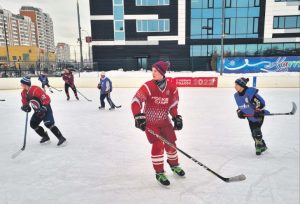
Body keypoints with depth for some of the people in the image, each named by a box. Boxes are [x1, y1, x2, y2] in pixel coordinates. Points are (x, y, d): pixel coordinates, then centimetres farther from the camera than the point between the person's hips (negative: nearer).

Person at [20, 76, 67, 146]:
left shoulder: (35, 90, -24)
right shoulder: (24, 93, 4)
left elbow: (46, 99, -25)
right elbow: (25, 102, 17)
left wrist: (43, 109, -29)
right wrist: (25, 106, -4)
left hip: (45, 108, -9)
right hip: (38, 110, 9)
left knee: (49, 124, -21)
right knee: (33, 124, 7)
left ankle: (61, 138, -18)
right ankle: (45, 137, 18)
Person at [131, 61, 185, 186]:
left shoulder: (171, 87, -8)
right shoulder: (148, 86, -20)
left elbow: (173, 104, 5)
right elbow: (136, 101, -26)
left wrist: (176, 117, 0)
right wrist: (139, 117, -36)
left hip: (164, 120, 4)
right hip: (150, 122, -4)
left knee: (170, 143, 10)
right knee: (158, 145, -11)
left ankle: (174, 165, 39)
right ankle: (159, 173, 9)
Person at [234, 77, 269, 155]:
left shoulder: (250, 92, -26)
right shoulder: (237, 95, -1)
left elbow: (261, 102, -25)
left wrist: (257, 111, -31)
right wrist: (239, 111, -3)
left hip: (258, 115, -7)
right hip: (250, 117, 7)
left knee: (256, 131, -15)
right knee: (254, 133, 7)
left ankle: (259, 146, 4)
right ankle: (262, 146, 29)